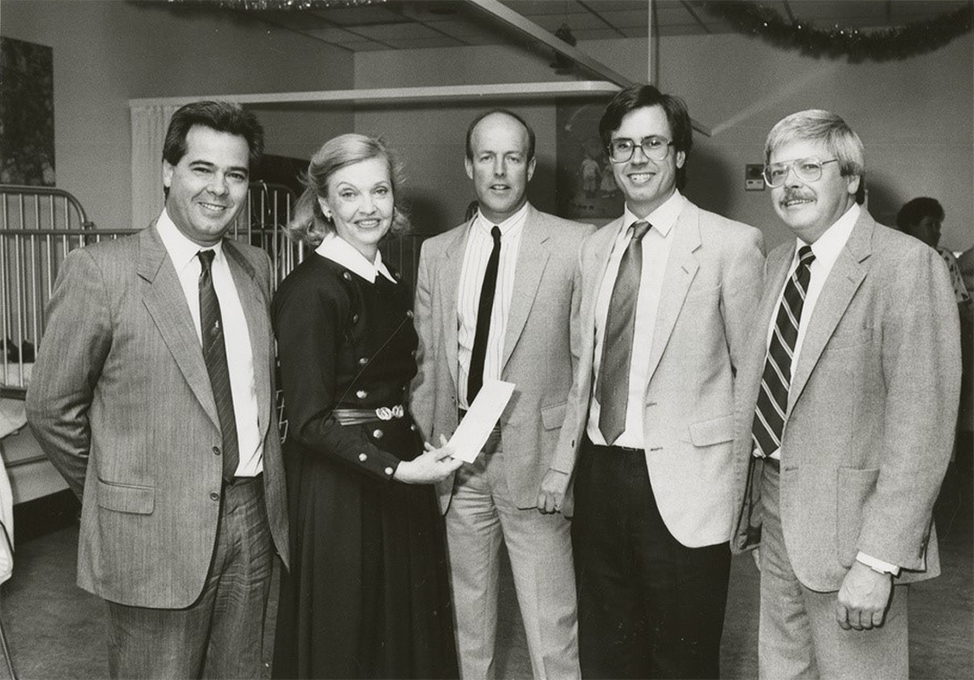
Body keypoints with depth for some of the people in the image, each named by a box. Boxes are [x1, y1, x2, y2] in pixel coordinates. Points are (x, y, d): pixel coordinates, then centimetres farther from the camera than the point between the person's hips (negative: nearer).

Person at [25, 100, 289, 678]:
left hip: (255, 522, 5)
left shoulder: (256, 267, 6)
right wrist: (114, 495, 4)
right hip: (155, 537, -5)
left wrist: (266, 475, 8)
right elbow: (52, 409, -5)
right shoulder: (100, 272, -11)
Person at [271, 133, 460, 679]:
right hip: (337, 491, -7)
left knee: (409, 631, 19)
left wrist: (423, 455, 3)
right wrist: (397, 468, -24)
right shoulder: (311, 289, -16)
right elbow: (310, 421, -18)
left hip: (399, 477, 8)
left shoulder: (393, 285, 8)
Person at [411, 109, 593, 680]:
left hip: (536, 456, -4)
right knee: (467, 614, 16)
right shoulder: (436, 252, 9)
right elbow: (427, 359, 11)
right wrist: (424, 445, 6)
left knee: (551, 622, 1)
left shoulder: (576, 244, -4)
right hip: (456, 456, 4)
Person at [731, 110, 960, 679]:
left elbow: (921, 431, -19)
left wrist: (878, 562, -21)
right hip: (773, 508, 7)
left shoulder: (906, 264, -15)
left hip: (845, 522, -7)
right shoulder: (780, 263, 10)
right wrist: (744, 494, 8)